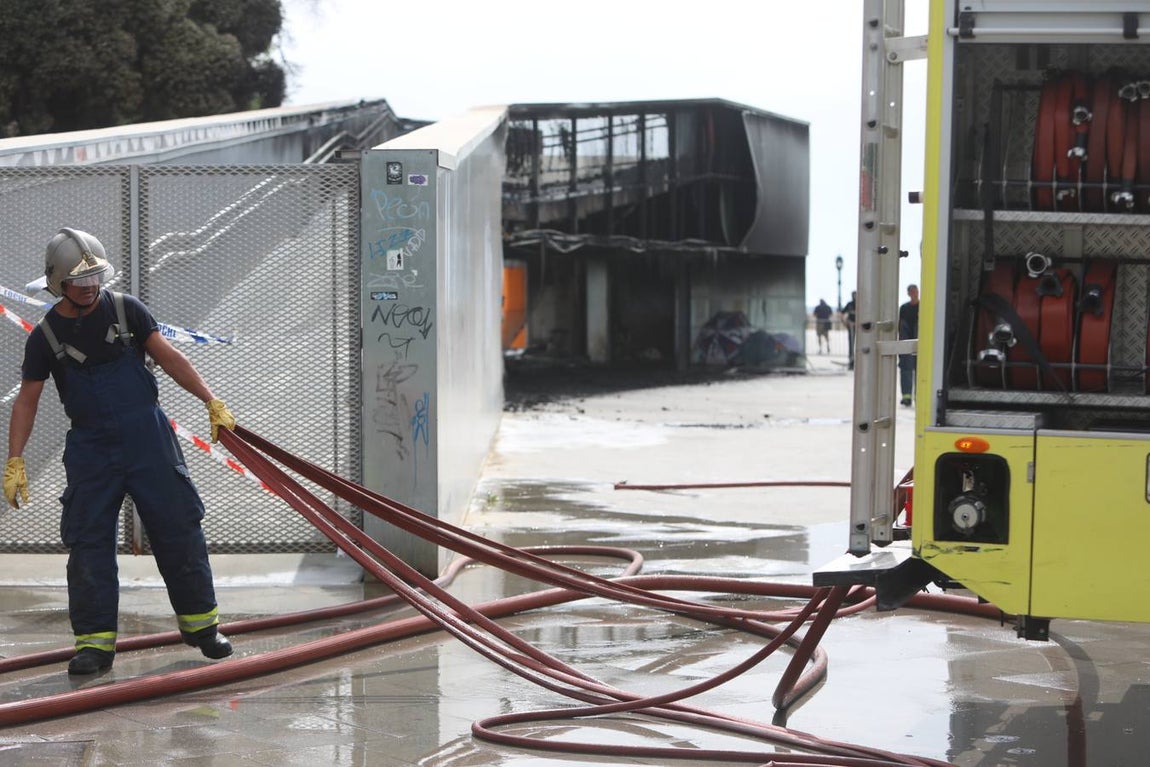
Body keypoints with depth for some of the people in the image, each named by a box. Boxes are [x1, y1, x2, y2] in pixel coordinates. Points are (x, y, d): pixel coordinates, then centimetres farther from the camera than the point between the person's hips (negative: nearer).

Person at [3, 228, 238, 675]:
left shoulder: (126, 310, 0)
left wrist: (212, 403, -1)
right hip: (89, 448, 0)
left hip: (147, 437, 0)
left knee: (178, 528, 2)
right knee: (88, 542, -2)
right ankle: (95, 642, 5)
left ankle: (200, 622, 16)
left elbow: (169, 358, 4)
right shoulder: (46, 336, 0)